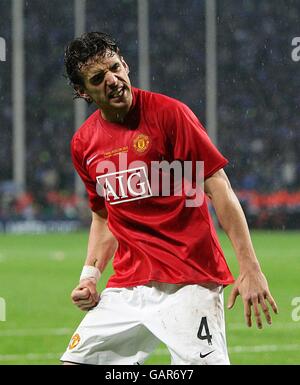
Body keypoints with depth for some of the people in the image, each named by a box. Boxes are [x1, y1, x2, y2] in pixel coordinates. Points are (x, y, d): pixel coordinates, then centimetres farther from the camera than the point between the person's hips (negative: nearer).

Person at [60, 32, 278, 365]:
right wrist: (90, 275, 8)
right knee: (75, 361, 3)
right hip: (127, 285, 6)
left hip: (189, 281, -5)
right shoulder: (83, 144, 8)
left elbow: (219, 189, -10)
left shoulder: (169, 113, -9)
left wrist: (250, 269, -16)